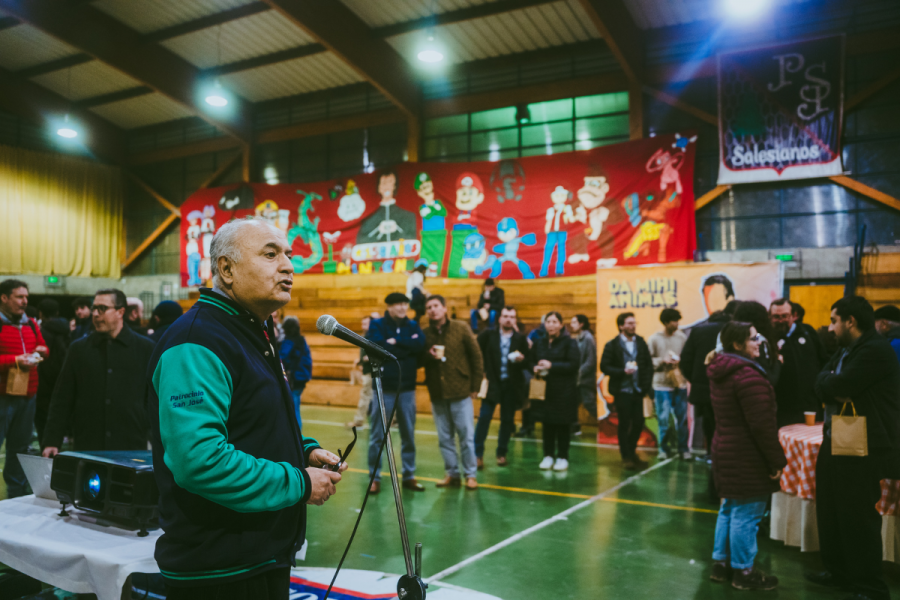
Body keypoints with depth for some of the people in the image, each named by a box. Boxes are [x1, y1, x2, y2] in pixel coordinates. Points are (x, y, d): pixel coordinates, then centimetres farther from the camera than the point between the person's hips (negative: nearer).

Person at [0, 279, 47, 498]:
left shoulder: (31, 325, 12)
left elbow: (44, 348, 23)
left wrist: (41, 351, 2)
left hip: (28, 395, 7)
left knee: (20, 447, 15)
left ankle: (17, 495, 25)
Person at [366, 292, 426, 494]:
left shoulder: (412, 325, 7)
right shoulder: (377, 325, -1)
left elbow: (420, 344, -12)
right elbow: (377, 348, -19)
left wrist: (396, 341, -16)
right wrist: (407, 347, -13)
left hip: (407, 389, 3)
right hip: (383, 388, -3)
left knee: (409, 435, 11)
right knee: (377, 437, 4)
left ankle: (409, 476, 23)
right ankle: (374, 477, 15)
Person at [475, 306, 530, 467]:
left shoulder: (520, 339, 4)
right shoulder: (488, 335, 0)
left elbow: (527, 364, 3)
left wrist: (522, 359, -17)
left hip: (512, 385, 2)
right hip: (492, 383, -2)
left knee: (507, 420, 8)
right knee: (484, 417, -6)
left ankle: (502, 453, 20)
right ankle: (478, 454, 2)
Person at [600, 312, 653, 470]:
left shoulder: (640, 342, 6)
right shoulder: (612, 345, -6)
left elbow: (649, 364, 9)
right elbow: (604, 367, -7)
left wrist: (647, 385, 1)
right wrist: (623, 371, -18)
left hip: (638, 390, 4)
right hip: (622, 390, -4)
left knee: (639, 423, 6)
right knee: (624, 424, 2)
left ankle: (631, 450, 28)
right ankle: (626, 457, 15)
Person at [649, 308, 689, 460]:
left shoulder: (682, 337, 1)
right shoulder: (654, 339, -3)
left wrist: (680, 361, -14)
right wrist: (662, 361, -16)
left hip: (680, 384, 2)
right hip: (661, 385, -2)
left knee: (682, 418, 6)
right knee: (663, 419, 4)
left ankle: (683, 449, 19)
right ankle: (663, 449, 19)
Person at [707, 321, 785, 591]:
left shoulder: (720, 372, 10)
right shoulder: (748, 375, -22)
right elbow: (762, 424, -23)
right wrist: (777, 460, -14)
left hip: (724, 452, 10)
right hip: (747, 458, -10)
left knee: (729, 509, 19)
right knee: (745, 515, 1)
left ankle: (721, 563, 28)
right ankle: (743, 572, 13)